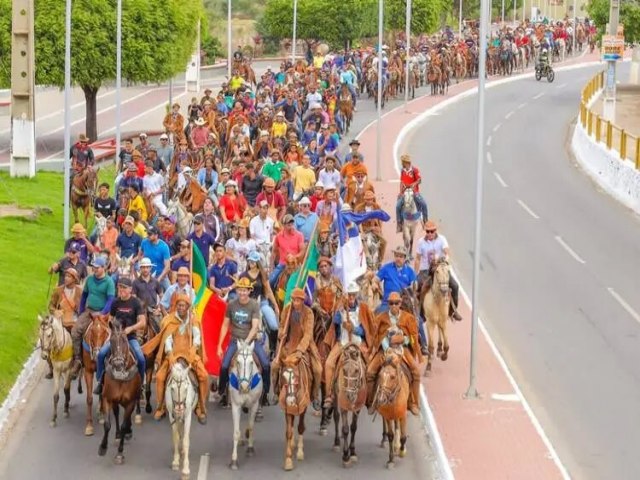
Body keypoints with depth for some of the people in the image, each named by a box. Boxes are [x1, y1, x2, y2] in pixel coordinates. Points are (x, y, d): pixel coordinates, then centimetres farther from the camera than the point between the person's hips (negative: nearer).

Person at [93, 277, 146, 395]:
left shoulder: (135, 303, -4)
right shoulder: (116, 303, 6)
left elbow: (142, 322, -10)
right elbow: (111, 319, 19)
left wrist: (130, 328, -24)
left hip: (131, 337, -2)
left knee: (141, 359, -23)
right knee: (101, 354, -20)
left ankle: (140, 384, -1)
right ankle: (100, 381, -5)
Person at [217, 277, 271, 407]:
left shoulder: (254, 305, -7)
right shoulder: (231, 305, 0)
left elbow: (255, 326, -14)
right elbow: (225, 325, 6)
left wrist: (246, 342, -26)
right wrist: (219, 345, 2)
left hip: (252, 340, -1)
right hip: (235, 340, 1)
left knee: (266, 365, -18)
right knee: (224, 366, -16)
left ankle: (265, 393, 0)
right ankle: (223, 393, 4)